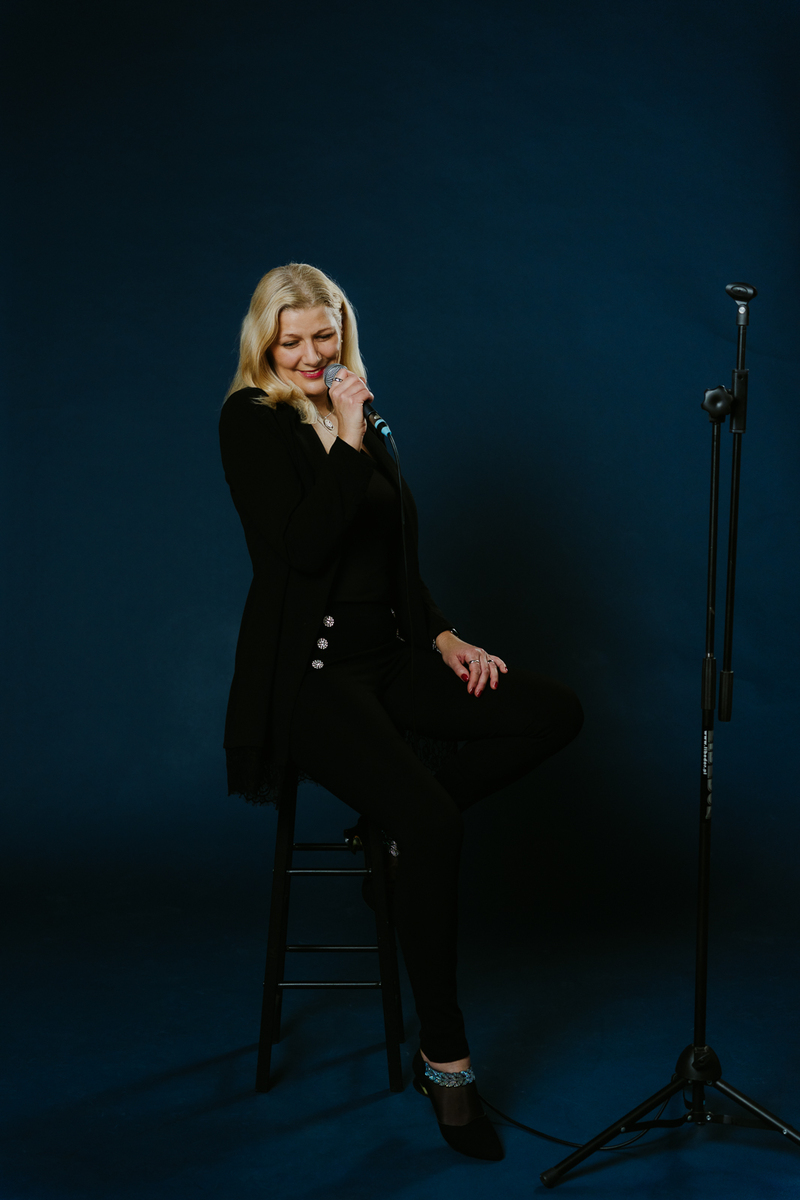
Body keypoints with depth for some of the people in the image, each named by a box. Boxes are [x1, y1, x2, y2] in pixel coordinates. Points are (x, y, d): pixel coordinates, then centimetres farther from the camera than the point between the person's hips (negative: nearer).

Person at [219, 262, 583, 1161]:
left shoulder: (357, 420, 16)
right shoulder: (252, 422, -4)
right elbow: (298, 548, -18)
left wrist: (442, 637, 5)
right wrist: (347, 445, -18)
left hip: (387, 656, 7)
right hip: (309, 675, -7)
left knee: (557, 713, -10)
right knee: (432, 823, -27)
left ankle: (402, 816, -2)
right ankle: (444, 1060, -14)